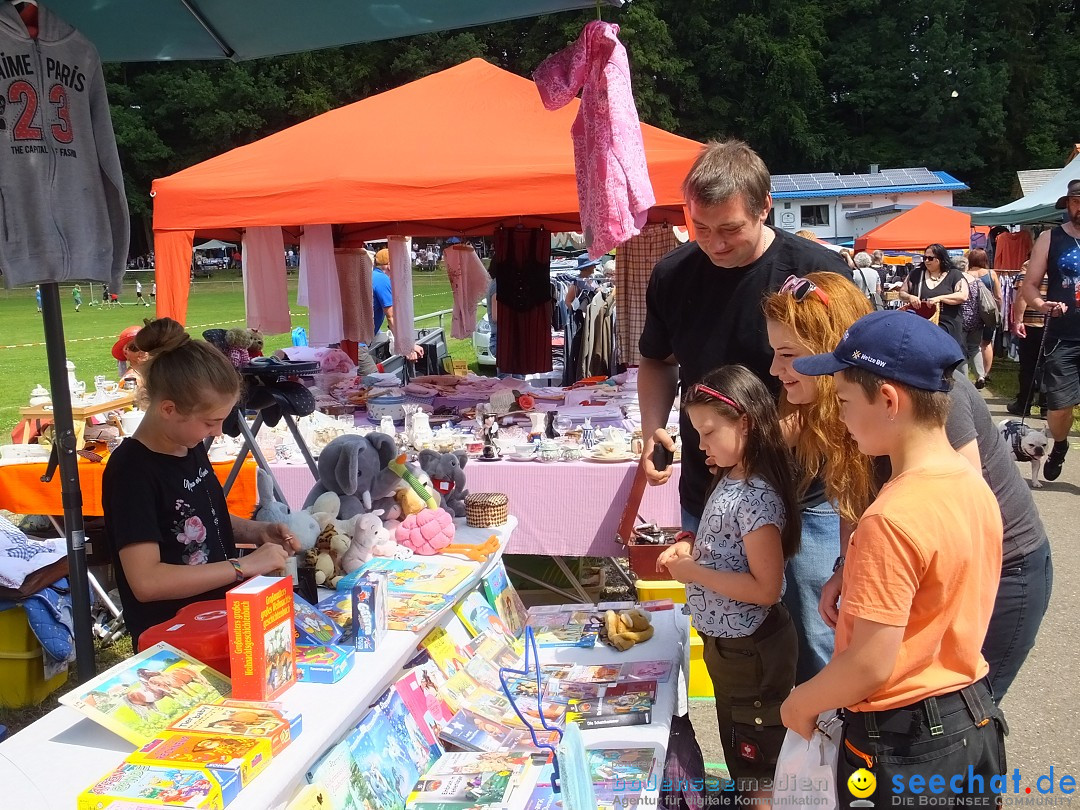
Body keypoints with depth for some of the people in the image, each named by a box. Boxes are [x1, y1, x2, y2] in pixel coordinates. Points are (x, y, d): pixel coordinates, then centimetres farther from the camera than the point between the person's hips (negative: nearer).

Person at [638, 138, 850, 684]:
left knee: (814, 646, 5)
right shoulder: (672, 275, 0)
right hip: (706, 496, 4)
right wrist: (653, 425, -2)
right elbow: (657, 361, 16)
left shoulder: (819, 272, -12)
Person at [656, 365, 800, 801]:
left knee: (758, 768, 11)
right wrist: (690, 549, -1)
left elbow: (766, 588, -28)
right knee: (738, 751, 26)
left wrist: (694, 572, -23)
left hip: (750, 650, -9)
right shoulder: (730, 479, 2)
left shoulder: (757, 497, -26)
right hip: (726, 643, 9)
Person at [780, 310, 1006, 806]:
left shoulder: (892, 519, -28)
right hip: (974, 719, 8)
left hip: (903, 743, -8)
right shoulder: (976, 488, -2)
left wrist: (800, 703, -9)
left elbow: (871, 666, -25)